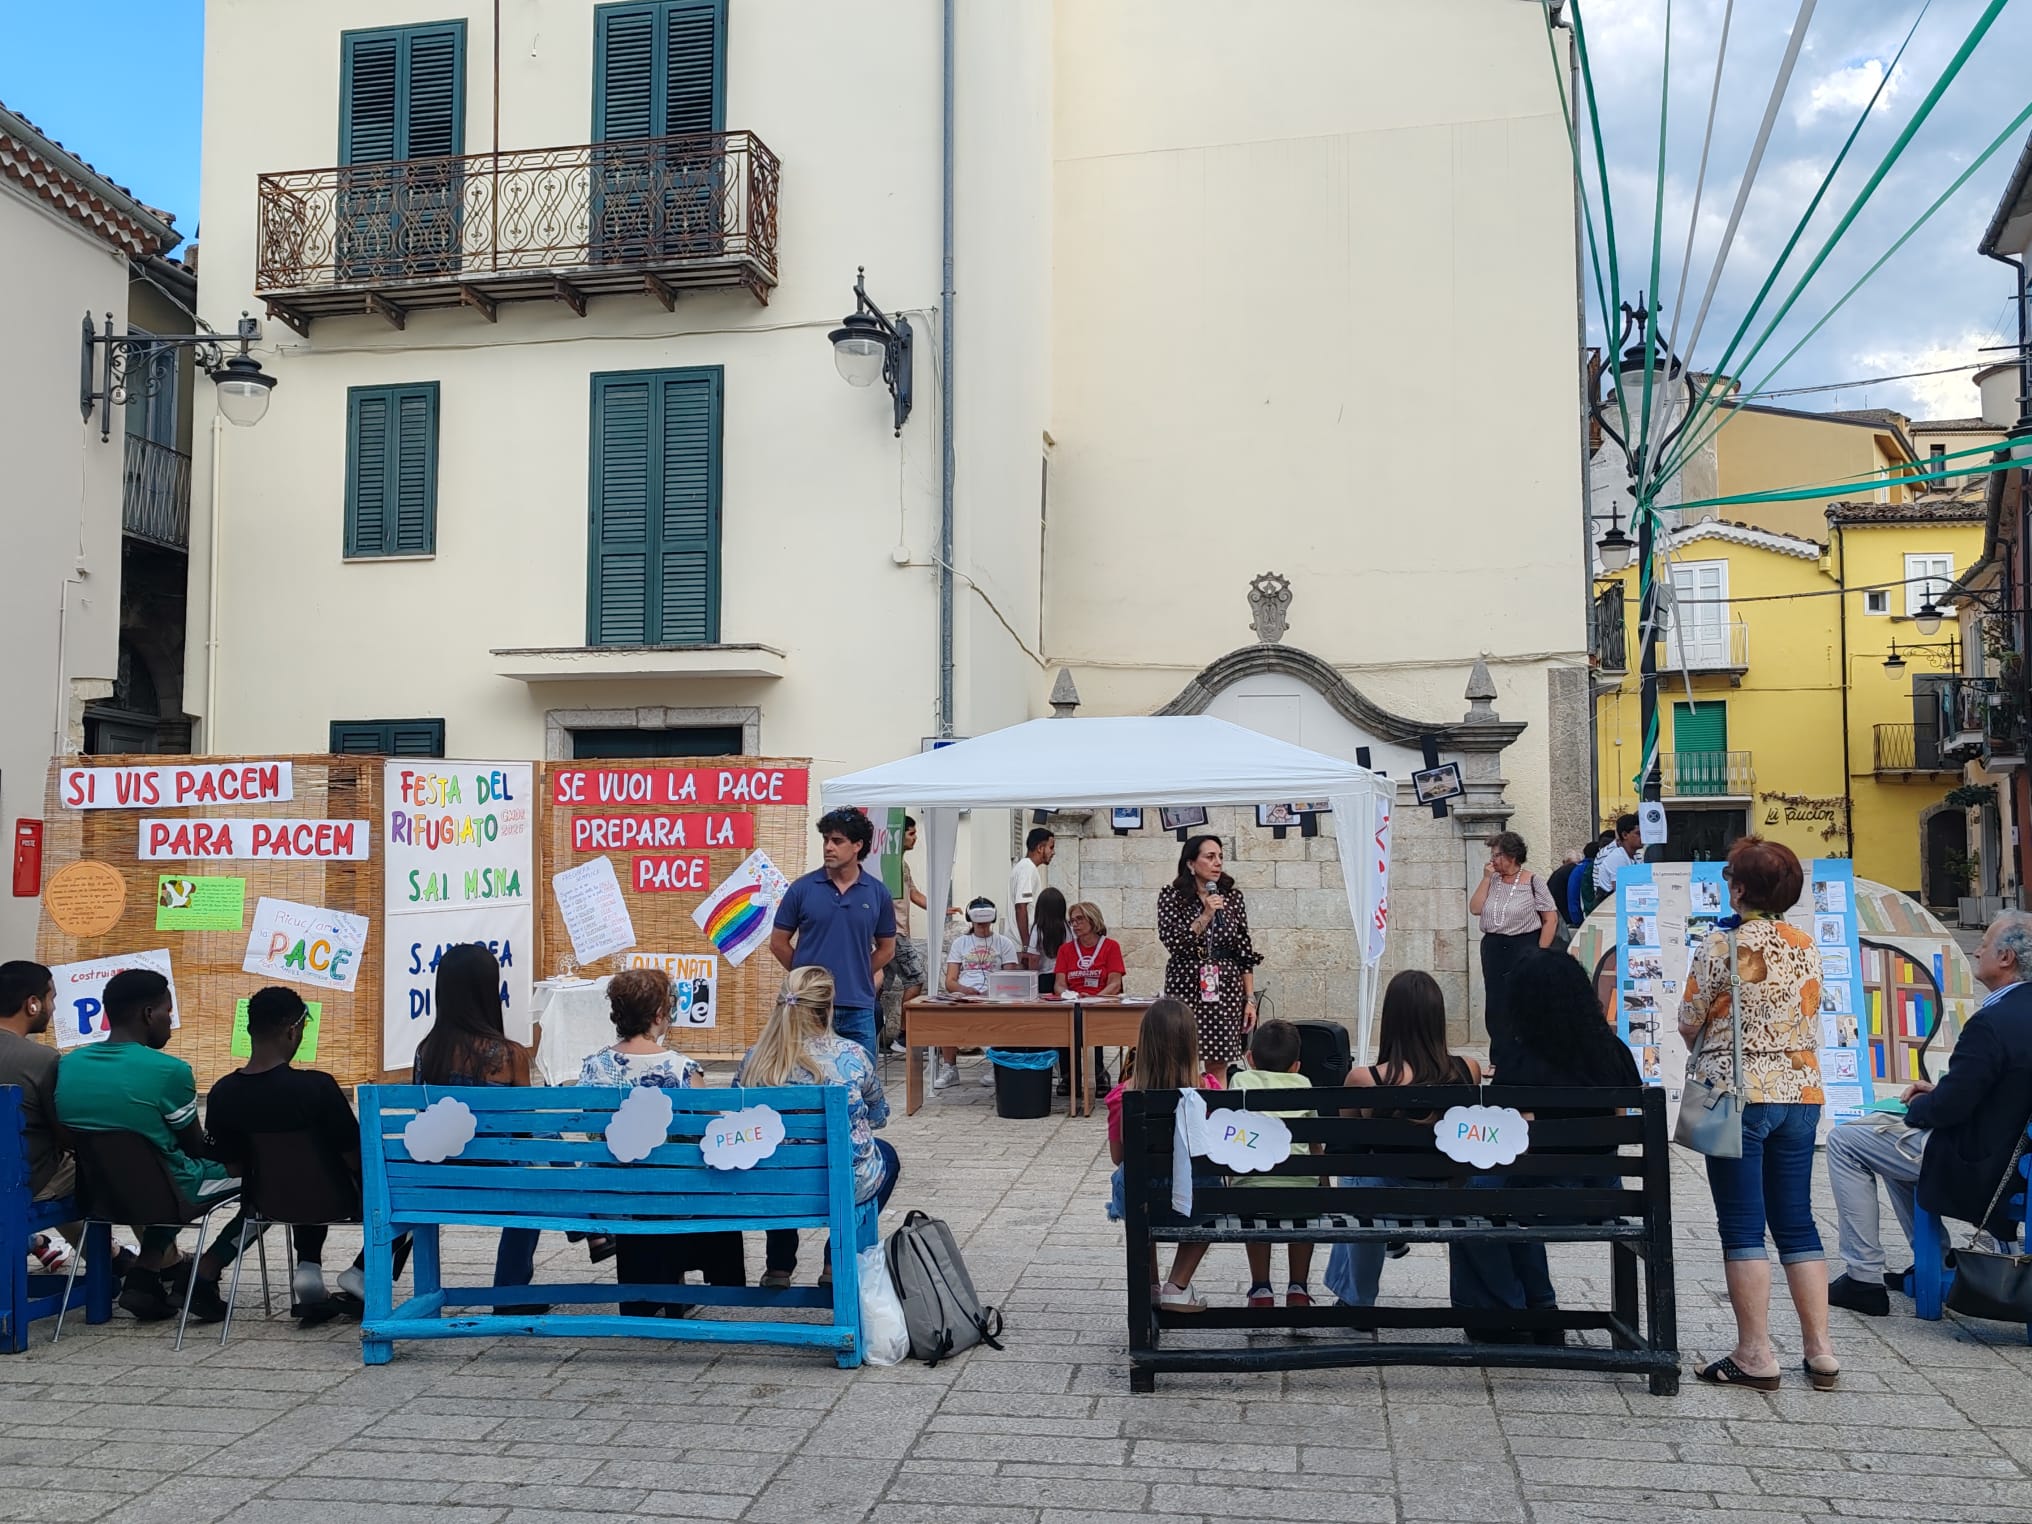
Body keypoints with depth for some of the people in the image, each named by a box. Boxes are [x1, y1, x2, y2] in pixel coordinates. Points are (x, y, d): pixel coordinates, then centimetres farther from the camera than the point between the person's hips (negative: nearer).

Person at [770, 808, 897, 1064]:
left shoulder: (878, 893, 3)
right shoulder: (802, 889, -1)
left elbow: (886, 949, 13)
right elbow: (778, 942, 6)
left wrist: (856, 976, 6)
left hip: (858, 1009, 1)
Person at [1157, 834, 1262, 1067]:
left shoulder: (1233, 897, 7)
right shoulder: (1171, 896, 1)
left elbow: (1245, 953, 8)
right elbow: (1173, 943, -9)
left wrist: (1250, 999, 4)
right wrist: (1206, 915, -16)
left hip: (1226, 989, 2)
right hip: (1186, 987, -2)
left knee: (1219, 1067, 2)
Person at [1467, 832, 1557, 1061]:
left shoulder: (1532, 882, -4)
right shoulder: (1492, 880, 10)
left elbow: (1551, 919, -5)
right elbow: (1475, 909, 0)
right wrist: (1486, 877, -4)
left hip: (1524, 948, -5)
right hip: (1493, 948, 5)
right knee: (1495, 1007, 5)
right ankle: (1499, 1062, 15)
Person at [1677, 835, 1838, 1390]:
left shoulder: (1721, 947, -12)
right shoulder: (1806, 948, 6)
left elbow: (1688, 1021, -5)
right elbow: (1811, 1024, 13)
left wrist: (1704, 1052, 15)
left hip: (1738, 1095, -6)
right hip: (1800, 1093, 6)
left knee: (1742, 1225, 0)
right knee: (1796, 1222, 12)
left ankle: (1755, 1355, 2)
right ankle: (1820, 1350, 14)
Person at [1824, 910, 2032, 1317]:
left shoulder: (1992, 1022, -28)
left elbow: (1948, 1109, -25)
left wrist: (1915, 1109, -4)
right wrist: (1939, 1090, 7)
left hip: (1975, 1166, -10)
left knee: (1844, 1142, 1)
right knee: (1895, 1133, 30)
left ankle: (1864, 1279, 4)